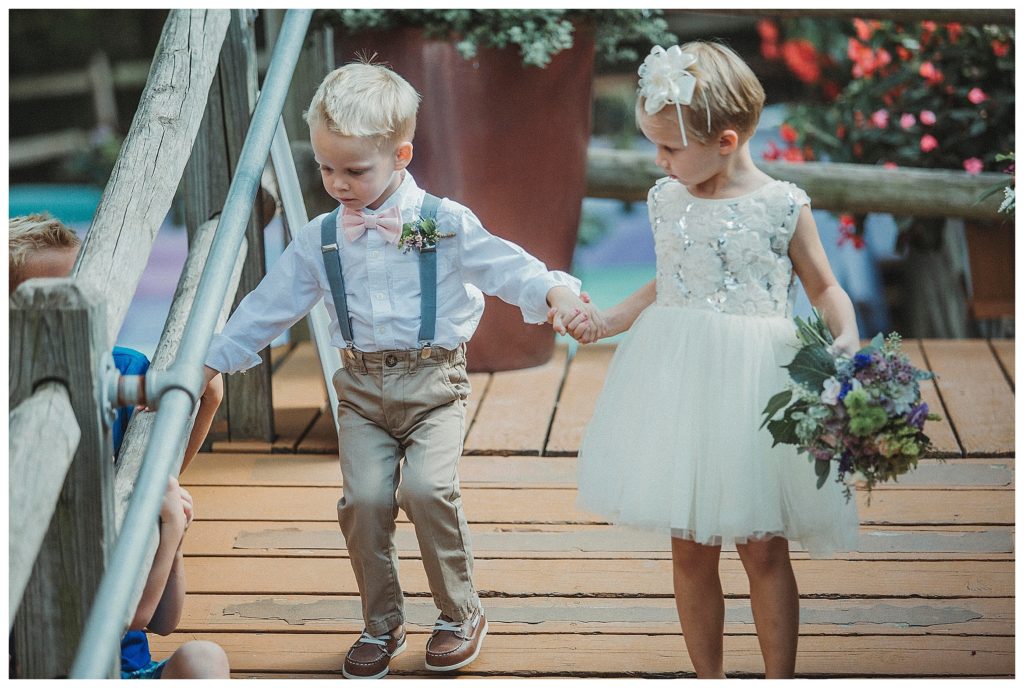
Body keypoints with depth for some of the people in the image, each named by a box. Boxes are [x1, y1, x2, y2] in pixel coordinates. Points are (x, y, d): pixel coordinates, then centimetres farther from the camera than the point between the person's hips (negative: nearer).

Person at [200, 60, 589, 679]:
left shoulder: (444, 223, -4)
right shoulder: (320, 239, 7)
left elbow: (507, 267, -8)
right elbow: (272, 304, 15)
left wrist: (555, 290, -28)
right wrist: (214, 359, 16)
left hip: (434, 381, -3)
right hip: (362, 388, 3)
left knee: (427, 489, -21)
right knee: (365, 499, -11)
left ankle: (462, 614, 1)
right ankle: (382, 625, 11)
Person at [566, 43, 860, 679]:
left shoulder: (782, 206, -7)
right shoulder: (667, 200, 5)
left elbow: (824, 286, 3)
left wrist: (848, 336, -14)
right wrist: (607, 321, 13)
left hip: (754, 385, -3)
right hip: (680, 382, 4)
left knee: (764, 550, 2)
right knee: (690, 550, 8)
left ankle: (780, 680, 17)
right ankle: (708, 678, 24)